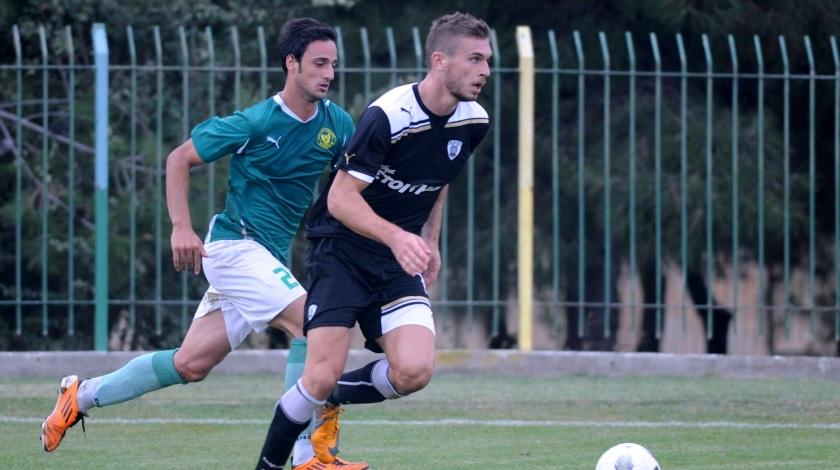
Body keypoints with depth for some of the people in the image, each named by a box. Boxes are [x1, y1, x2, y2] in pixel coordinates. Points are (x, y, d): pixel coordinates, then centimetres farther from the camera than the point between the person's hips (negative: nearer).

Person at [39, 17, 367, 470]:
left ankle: (83, 394, 24)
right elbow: (179, 159, -5)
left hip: (270, 257, 7)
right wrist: (181, 227, -13)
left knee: (191, 364, 9)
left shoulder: (337, 123, 1)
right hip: (235, 243, -7)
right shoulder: (256, 122, -15)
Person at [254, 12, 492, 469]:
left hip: (398, 260, 6)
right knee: (322, 376, -15)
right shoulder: (387, 117, -23)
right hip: (340, 251, -5)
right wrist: (395, 237, -37)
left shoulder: (473, 121, -2)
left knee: (414, 371, -15)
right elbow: (340, 197, -23)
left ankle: (329, 403, 13)